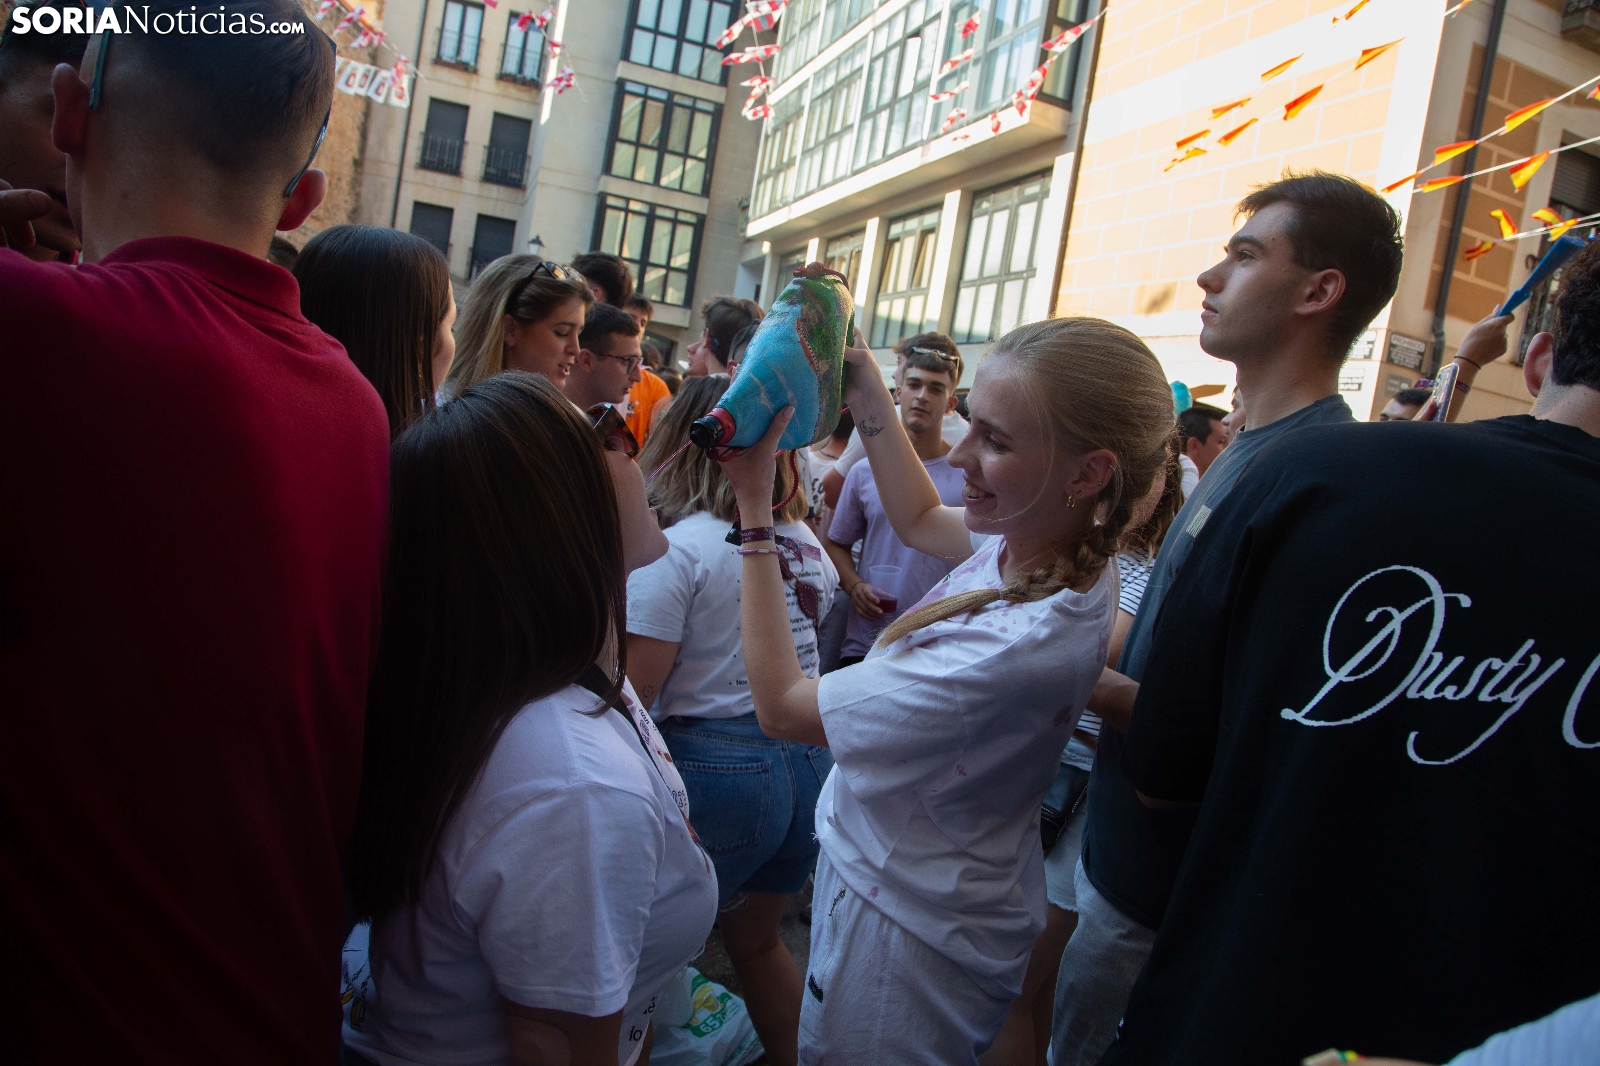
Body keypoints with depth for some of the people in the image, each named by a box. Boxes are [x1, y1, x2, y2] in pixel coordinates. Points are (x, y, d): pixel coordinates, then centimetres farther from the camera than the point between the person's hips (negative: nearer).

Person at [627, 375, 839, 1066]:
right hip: (810, 763, 7)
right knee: (757, 937, 24)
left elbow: (631, 694, -17)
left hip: (713, 769, -7)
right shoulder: (808, 544, 7)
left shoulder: (677, 550, -13)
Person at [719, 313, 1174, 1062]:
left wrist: (754, 505, -23)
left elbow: (780, 706, -25)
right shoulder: (1053, 539, -12)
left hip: (908, 933, -8)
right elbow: (919, 520, 10)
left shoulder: (1014, 648, -37)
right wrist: (869, 394, 0)